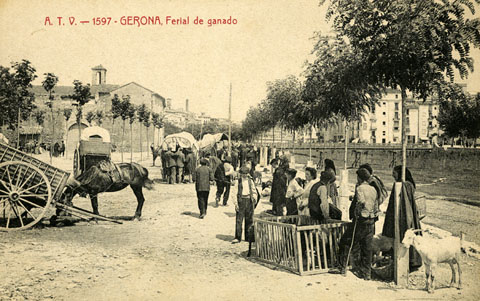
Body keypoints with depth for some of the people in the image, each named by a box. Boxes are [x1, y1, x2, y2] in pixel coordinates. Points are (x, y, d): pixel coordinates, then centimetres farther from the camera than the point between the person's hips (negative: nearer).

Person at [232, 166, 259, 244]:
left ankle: (249, 237, 18)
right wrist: (235, 203, -9)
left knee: (249, 219, 8)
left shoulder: (250, 180, 10)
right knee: (239, 220, -6)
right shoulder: (238, 181, 0)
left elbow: (254, 190, 17)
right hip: (241, 200, -3)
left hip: (249, 200, 3)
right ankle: (237, 237, -1)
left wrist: (255, 199, 2)